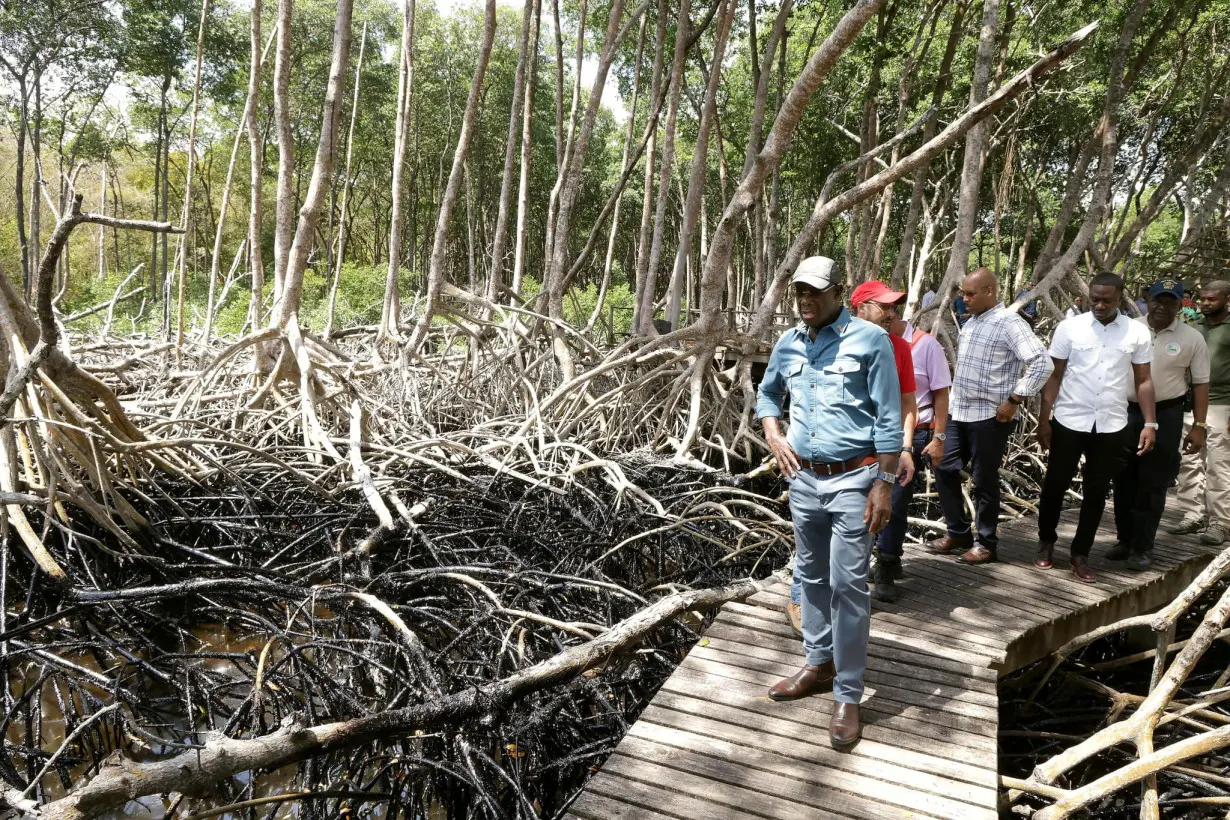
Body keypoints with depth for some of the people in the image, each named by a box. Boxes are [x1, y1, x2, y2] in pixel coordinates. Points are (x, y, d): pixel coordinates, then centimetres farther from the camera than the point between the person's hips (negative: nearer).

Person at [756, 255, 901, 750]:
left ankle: (849, 696, 6)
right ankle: (819, 664, 33)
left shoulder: (870, 339, -9)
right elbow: (767, 393, 22)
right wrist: (774, 435, 3)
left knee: (848, 585, -4)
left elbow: (888, 418, -10)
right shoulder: (788, 343, 6)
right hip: (803, 478, 6)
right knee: (812, 577, 16)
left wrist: (884, 483, -14)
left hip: (853, 480, -5)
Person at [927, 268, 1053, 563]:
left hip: (989, 416, -8)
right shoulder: (970, 322, 12)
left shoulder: (1009, 322, -13)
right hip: (959, 412, 8)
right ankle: (958, 533, 24)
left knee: (984, 481, 2)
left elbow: (1042, 363, -19)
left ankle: (986, 543, 16)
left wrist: (1015, 400, -19)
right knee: (944, 469, 10)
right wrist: (953, 401, 16)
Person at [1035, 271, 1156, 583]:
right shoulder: (1069, 328, -4)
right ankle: (1046, 543, 27)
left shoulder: (1137, 333, 0)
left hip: (1111, 426, 1)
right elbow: (1054, 376, 0)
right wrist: (1043, 419, -3)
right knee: (1055, 485, 8)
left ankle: (1080, 554, 21)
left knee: (1096, 493, 9)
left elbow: (1143, 381, 6)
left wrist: (1150, 423, -2)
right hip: (1069, 422, -1)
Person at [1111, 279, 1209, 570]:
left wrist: (1199, 426, -4)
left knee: (1152, 485, 2)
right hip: (1125, 413, 2)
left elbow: (1200, 383, 0)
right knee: (1124, 482, 10)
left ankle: (1143, 548, 11)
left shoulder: (1192, 338, -2)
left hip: (1165, 416, -2)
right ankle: (1125, 540, 23)